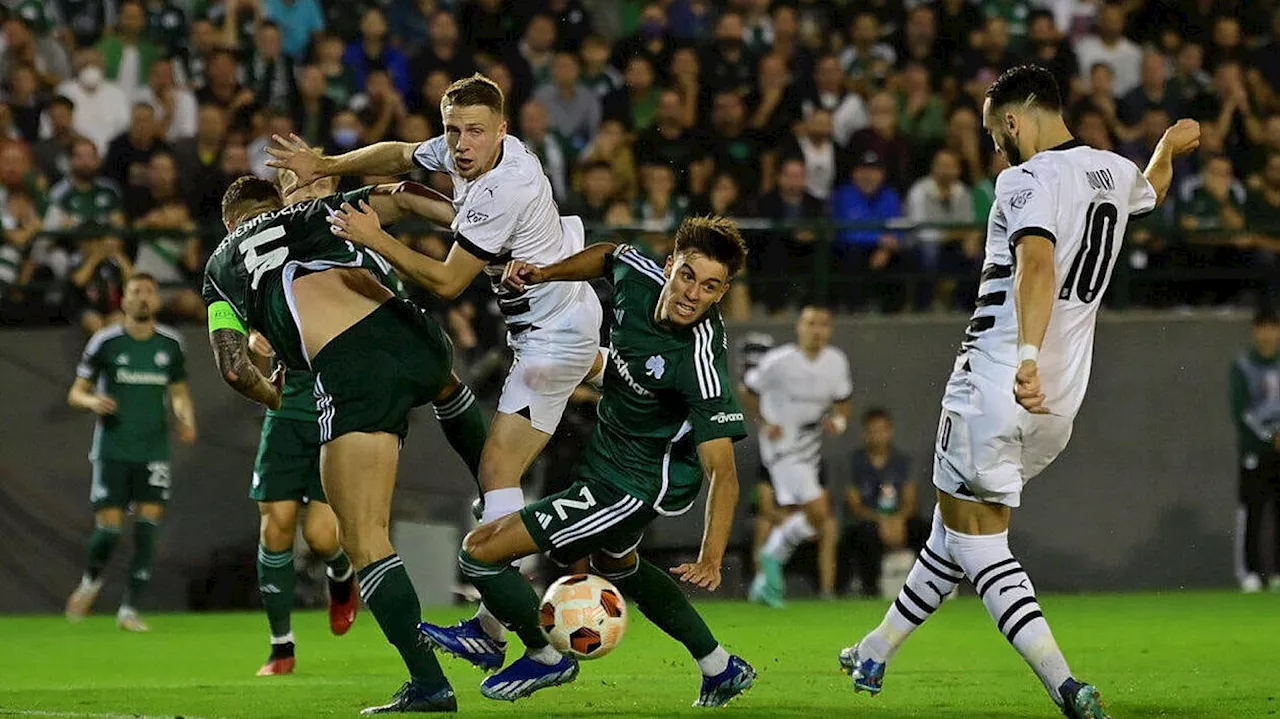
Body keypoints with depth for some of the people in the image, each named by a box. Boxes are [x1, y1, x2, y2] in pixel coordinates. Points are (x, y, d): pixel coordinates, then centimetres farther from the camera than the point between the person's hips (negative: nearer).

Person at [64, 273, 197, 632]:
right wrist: (92, 401, -19)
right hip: (113, 450, -2)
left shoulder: (171, 343, 6)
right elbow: (75, 393, 3)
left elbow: (179, 393, 18)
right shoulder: (105, 342, -2)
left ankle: (129, 609, -3)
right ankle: (91, 580, 25)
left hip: (153, 450, 2)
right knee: (108, 526, -7)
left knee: (148, 525, -9)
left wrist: (187, 420, -2)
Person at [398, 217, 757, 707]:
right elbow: (609, 257, 12)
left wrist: (710, 560, -45)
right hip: (609, 458, 9)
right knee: (612, 562, 37)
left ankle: (545, 658, 18)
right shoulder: (640, 277, -14)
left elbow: (723, 472, -35)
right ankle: (720, 670, 46)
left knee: (481, 551, -8)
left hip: (632, 489, -9)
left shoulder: (701, 364, -34)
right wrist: (544, 273, -1)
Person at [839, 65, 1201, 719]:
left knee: (979, 548, -4)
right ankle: (877, 651, 35)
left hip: (995, 388, -9)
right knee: (956, 530, 22)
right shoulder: (1114, 172, 11)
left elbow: (1038, 265, -32)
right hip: (1059, 403, 9)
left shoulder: (1028, 181, -14)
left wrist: (1028, 357, -44)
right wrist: (1169, 147, 59)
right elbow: (1150, 191, 37)